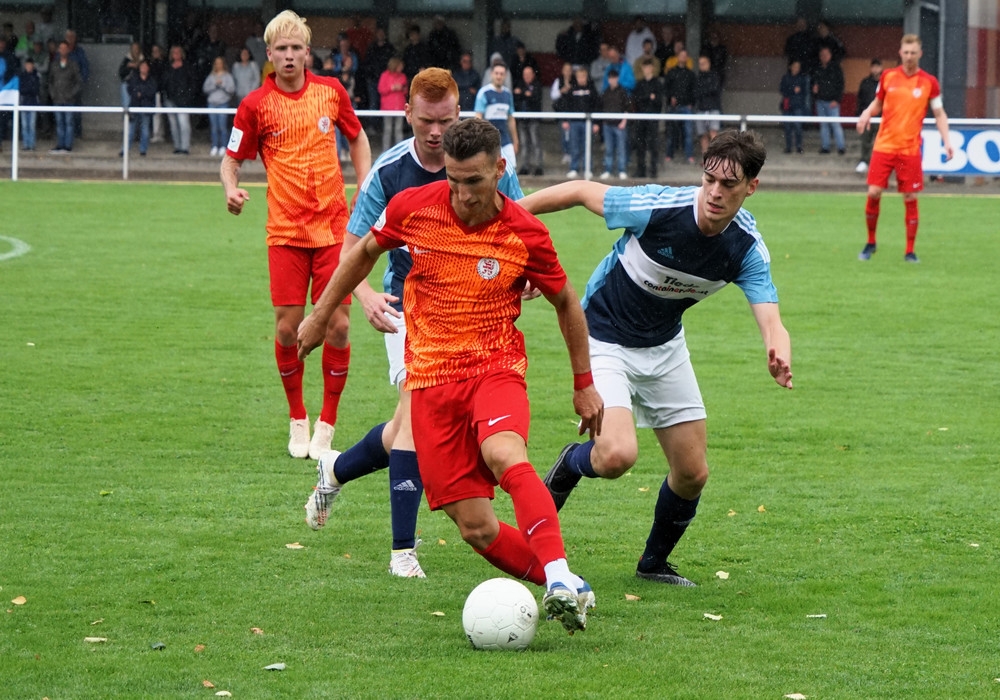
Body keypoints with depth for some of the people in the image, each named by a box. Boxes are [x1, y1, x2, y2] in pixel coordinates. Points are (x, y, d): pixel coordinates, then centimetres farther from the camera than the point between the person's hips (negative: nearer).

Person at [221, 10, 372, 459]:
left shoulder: (331, 91, 2)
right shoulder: (256, 105, -4)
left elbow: (357, 138, 18)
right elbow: (232, 158, 5)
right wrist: (231, 189, -17)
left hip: (333, 225, 1)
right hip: (286, 231, -1)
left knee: (337, 326, -4)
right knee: (288, 328, -3)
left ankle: (327, 425, 10)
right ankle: (297, 422, 17)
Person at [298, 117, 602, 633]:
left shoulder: (525, 235, -8)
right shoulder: (413, 208, -5)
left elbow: (565, 303, 9)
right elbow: (365, 251, 17)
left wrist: (584, 384, 13)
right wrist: (320, 315, 23)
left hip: (496, 368, -2)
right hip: (431, 378, 3)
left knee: (504, 456, -36)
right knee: (476, 528, -8)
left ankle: (561, 577, -44)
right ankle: (564, 590, 4)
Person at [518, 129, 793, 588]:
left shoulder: (747, 248, -18)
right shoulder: (658, 208, -29)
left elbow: (770, 321, -27)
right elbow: (580, 192, -16)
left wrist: (779, 355, -51)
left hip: (664, 345, 5)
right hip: (603, 338, -5)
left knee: (692, 473, 4)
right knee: (618, 455, -26)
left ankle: (655, 562, 31)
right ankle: (570, 465, 11)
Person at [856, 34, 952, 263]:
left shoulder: (929, 82, -1)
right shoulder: (888, 76, 4)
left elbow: (939, 114, 5)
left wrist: (947, 141, -7)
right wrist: (867, 113, -6)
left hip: (910, 148, -1)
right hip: (884, 145, 1)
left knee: (910, 198, -2)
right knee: (873, 193, -7)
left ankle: (910, 251, 8)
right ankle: (870, 243, 13)